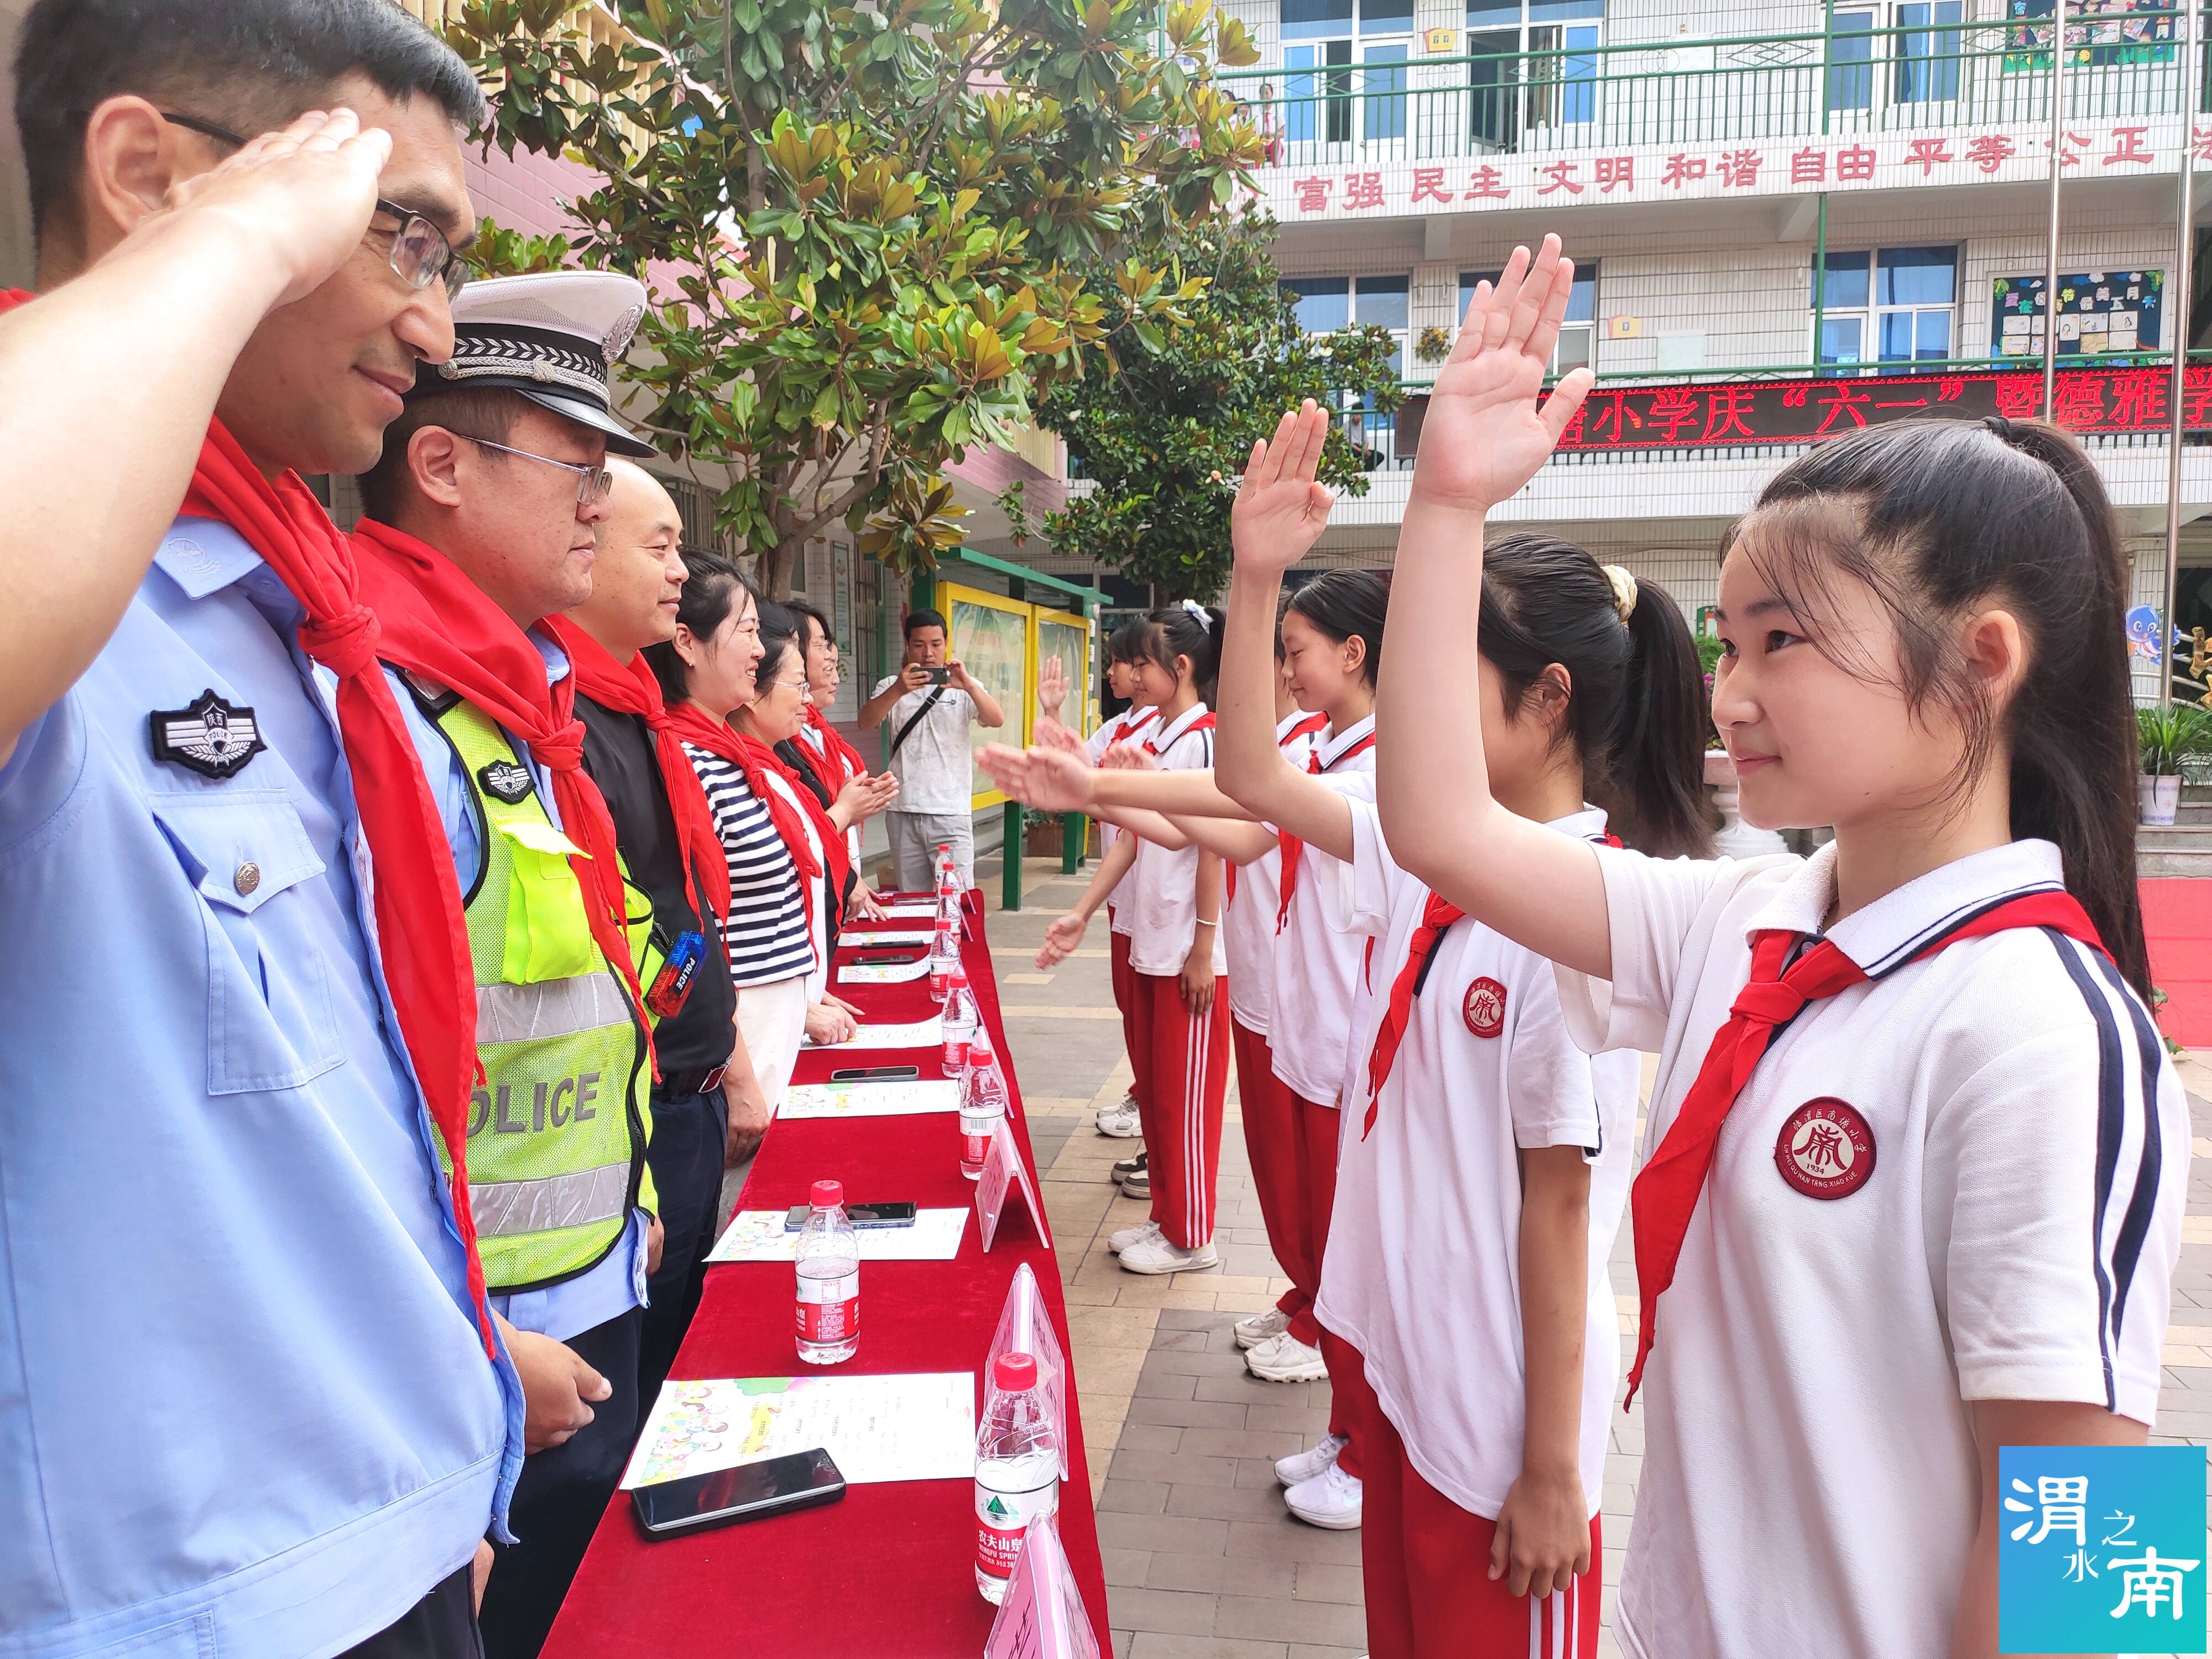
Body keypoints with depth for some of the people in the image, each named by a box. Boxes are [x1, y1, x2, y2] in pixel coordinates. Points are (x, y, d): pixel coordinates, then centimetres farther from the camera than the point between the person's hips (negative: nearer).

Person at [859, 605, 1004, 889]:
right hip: (903, 812, 2)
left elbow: (997, 720, -10)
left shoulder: (963, 686, 6)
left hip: (951, 812, -2)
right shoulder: (892, 686, 9)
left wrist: (968, 686, -29)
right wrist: (898, 691, -27)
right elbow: (865, 723, -9)